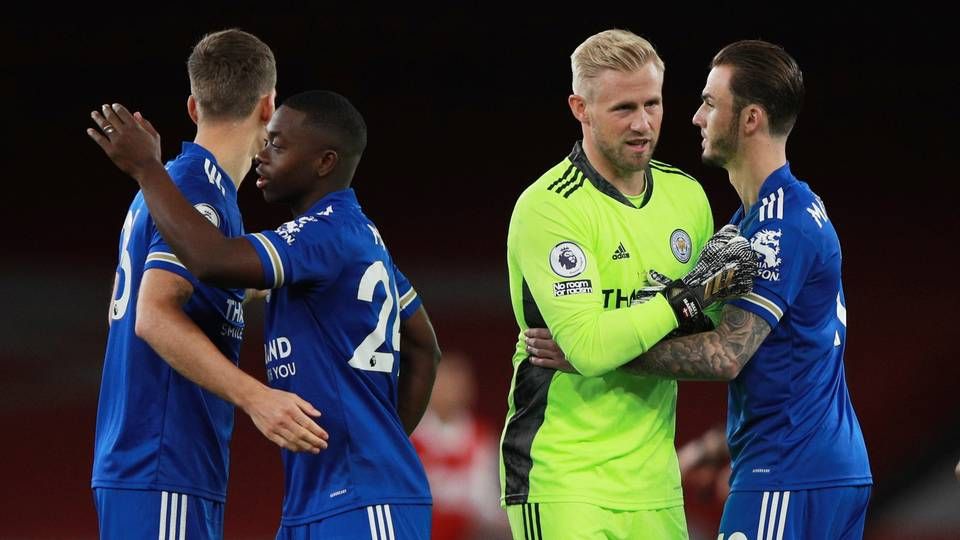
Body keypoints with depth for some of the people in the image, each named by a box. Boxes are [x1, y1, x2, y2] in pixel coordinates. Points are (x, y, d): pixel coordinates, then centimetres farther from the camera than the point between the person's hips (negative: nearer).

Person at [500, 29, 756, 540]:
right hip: (564, 478, -6)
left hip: (654, 478, 7)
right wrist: (688, 299, -18)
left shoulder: (687, 194, 9)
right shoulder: (547, 208, -13)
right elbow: (588, 347, -23)